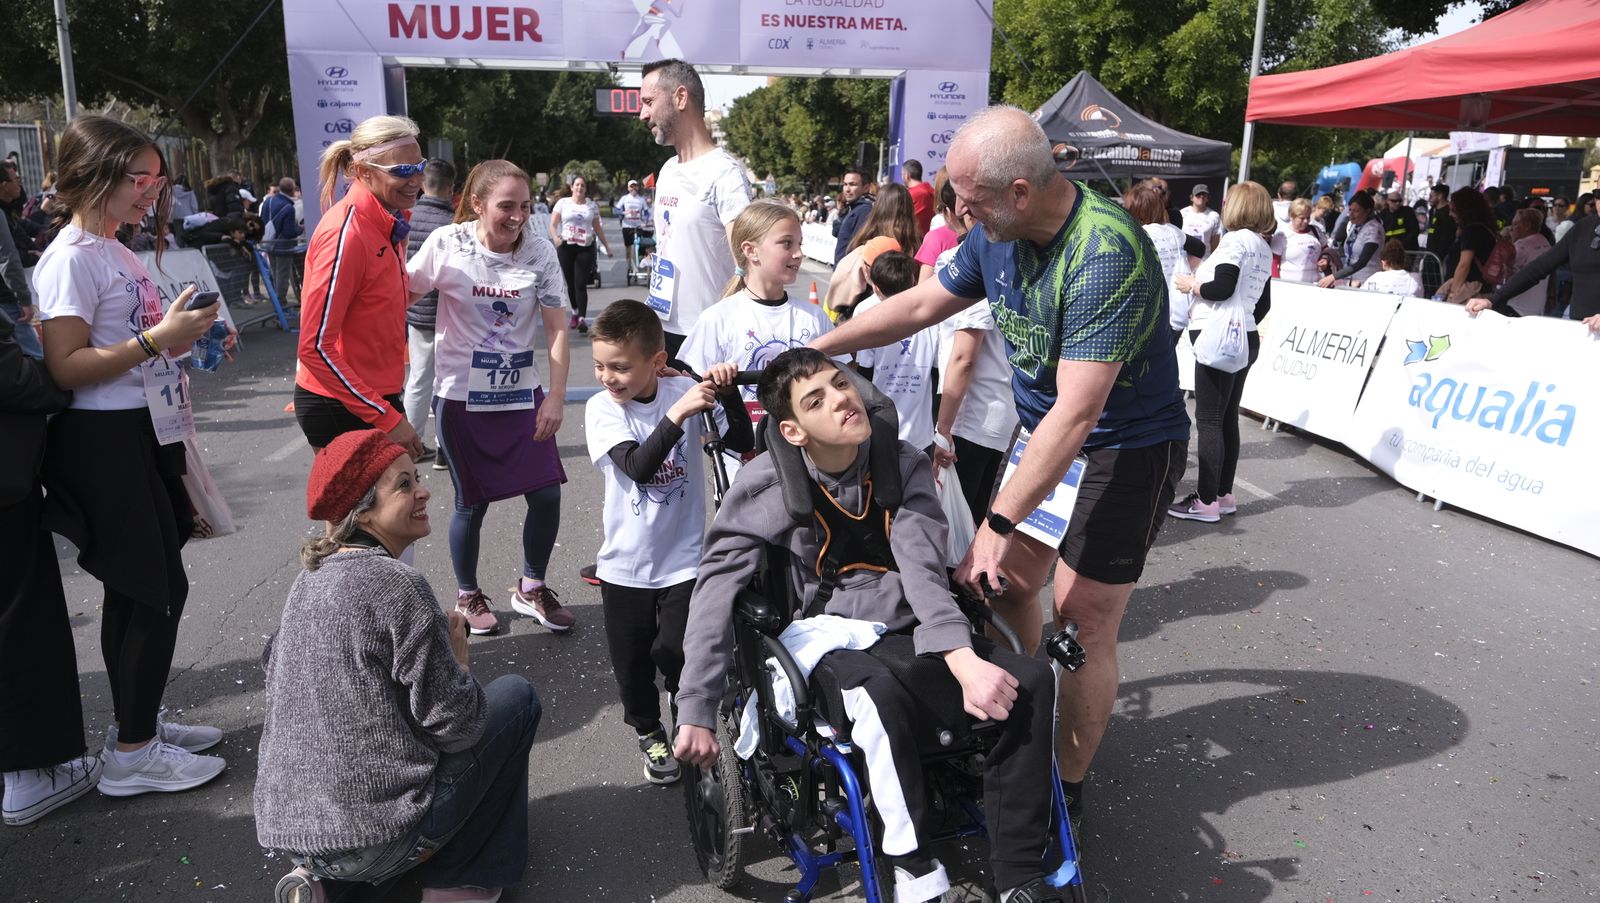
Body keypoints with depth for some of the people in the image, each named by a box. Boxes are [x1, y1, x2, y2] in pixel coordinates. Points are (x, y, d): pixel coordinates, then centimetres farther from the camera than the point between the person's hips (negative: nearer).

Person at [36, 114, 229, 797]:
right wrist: (157, 338, -24)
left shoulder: (116, 252, 16)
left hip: (144, 437, 9)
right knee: (160, 589, -4)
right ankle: (133, 753, 8)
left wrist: (187, 338, 12)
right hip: (104, 442, -9)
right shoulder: (72, 258, -13)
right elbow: (66, 367, -20)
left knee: (134, 590, 15)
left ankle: (137, 724, 28)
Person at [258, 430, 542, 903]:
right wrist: (459, 657, 1)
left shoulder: (312, 577, 5)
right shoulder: (396, 585, -19)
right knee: (516, 695, 7)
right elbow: (456, 725, -18)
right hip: (373, 837, -8)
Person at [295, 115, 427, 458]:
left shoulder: (386, 224, 6)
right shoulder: (346, 233, -20)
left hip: (378, 396, 8)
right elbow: (314, 347, -22)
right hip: (340, 408, -8)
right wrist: (386, 417, -22)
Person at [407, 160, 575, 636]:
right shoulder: (446, 245, -10)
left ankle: (530, 589, 24)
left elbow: (556, 329, -6)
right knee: (472, 501, 6)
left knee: (547, 493, 0)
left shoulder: (540, 252, -6)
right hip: (462, 397, -2)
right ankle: (467, 596, 31)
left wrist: (556, 397, -12)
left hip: (522, 395, 2)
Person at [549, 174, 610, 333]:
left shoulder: (592, 205, 10)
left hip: (585, 248, -1)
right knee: (571, 283, 8)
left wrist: (606, 246, 16)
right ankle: (575, 312, 27)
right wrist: (555, 238, -19)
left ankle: (582, 319, -13)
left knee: (581, 284, -10)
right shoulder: (563, 203, 5)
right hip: (566, 246, 1)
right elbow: (553, 225, 0)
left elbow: (598, 228, 17)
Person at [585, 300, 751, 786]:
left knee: (675, 652, -4)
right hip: (626, 563, 1)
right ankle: (648, 732, 41)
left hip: (684, 557, -1)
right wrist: (678, 414, -36)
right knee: (632, 660, 13)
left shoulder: (685, 390, -9)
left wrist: (727, 391, -26)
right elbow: (638, 466, -26)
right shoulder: (601, 408, -11)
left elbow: (743, 443, -13)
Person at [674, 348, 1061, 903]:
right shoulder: (768, 487, -8)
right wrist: (696, 713, -16)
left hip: (909, 637, 4)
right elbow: (716, 593, -10)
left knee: (1029, 679, -20)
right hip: (832, 650, -3)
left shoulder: (904, 466, 0)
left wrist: (963, 659, -30)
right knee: (882, 693, -38)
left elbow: (923, 570, -12)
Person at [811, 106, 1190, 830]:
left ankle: (1066, 786, 17)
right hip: (1044, 434, 8)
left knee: (1082, 621, -3)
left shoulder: (1106, 254, -31)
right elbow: (923, 305, 9)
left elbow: (1077, 412, -33)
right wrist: (815, 348, 6)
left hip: (1127, 449, -7)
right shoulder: (998, 233, -6)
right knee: (1005, 583, 11)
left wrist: (997, 525, -32)